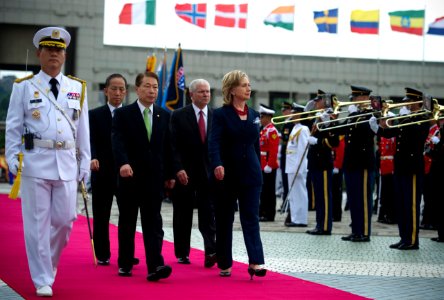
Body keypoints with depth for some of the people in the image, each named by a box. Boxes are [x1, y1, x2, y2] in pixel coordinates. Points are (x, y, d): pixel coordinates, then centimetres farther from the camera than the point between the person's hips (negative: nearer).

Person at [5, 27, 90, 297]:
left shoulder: (78, 88, 11)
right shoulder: (24, 87, 5)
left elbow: (83, 129, 12)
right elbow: (13, 127, 4)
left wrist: (85, 164, 9)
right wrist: (13, 159, -6)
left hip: (67, 163, 3)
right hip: (35, 161, -2)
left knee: (65, 220, 4)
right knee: (37, 223, 0)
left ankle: (49, 262, 32)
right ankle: (43, 280, 8)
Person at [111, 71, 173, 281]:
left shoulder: (164, 115, 8)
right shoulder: (122, 114, -2)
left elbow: (168, 146, 11)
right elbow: (118, 142, -15)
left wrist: (170, 174, 10)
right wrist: (123, 163, -32)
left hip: (154, 177, 2)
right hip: (129, 176, -1)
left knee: (153, 222, -6)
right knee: (127, 222, 9)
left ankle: (155, 266, -14)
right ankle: (125, 264, 21)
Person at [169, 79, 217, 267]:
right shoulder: (179, 116, -1)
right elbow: (173, 145, -5)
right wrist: (178, 169, -15)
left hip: (208, 173, 1)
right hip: (184, 173, -1)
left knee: (209, 214, -8)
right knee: (183, 215, 9)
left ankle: (211, 252, -14)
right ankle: (182, 253, 20)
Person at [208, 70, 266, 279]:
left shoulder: (254, 115, 10)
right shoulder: (221, 114, -6)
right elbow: (214, 142, -19)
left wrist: (258, 170, 15)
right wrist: (217, 165, -36)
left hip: (250, 175, 4)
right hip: (226, 174, -3)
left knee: (251, 218, -6)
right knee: (224, 220, 6)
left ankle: (255, 262, -14)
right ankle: (225, 264, 16)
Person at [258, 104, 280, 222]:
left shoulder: (272, 130, -13)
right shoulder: (263, 130, 17)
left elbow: (274, 150, -19)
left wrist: (269, 165, -21)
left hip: (268, 167, -9)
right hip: (262, 166, 9)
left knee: (269, 190, -4)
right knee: (263, 190, 12)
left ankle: (269, 215, 0)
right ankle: (262, 213, 18)